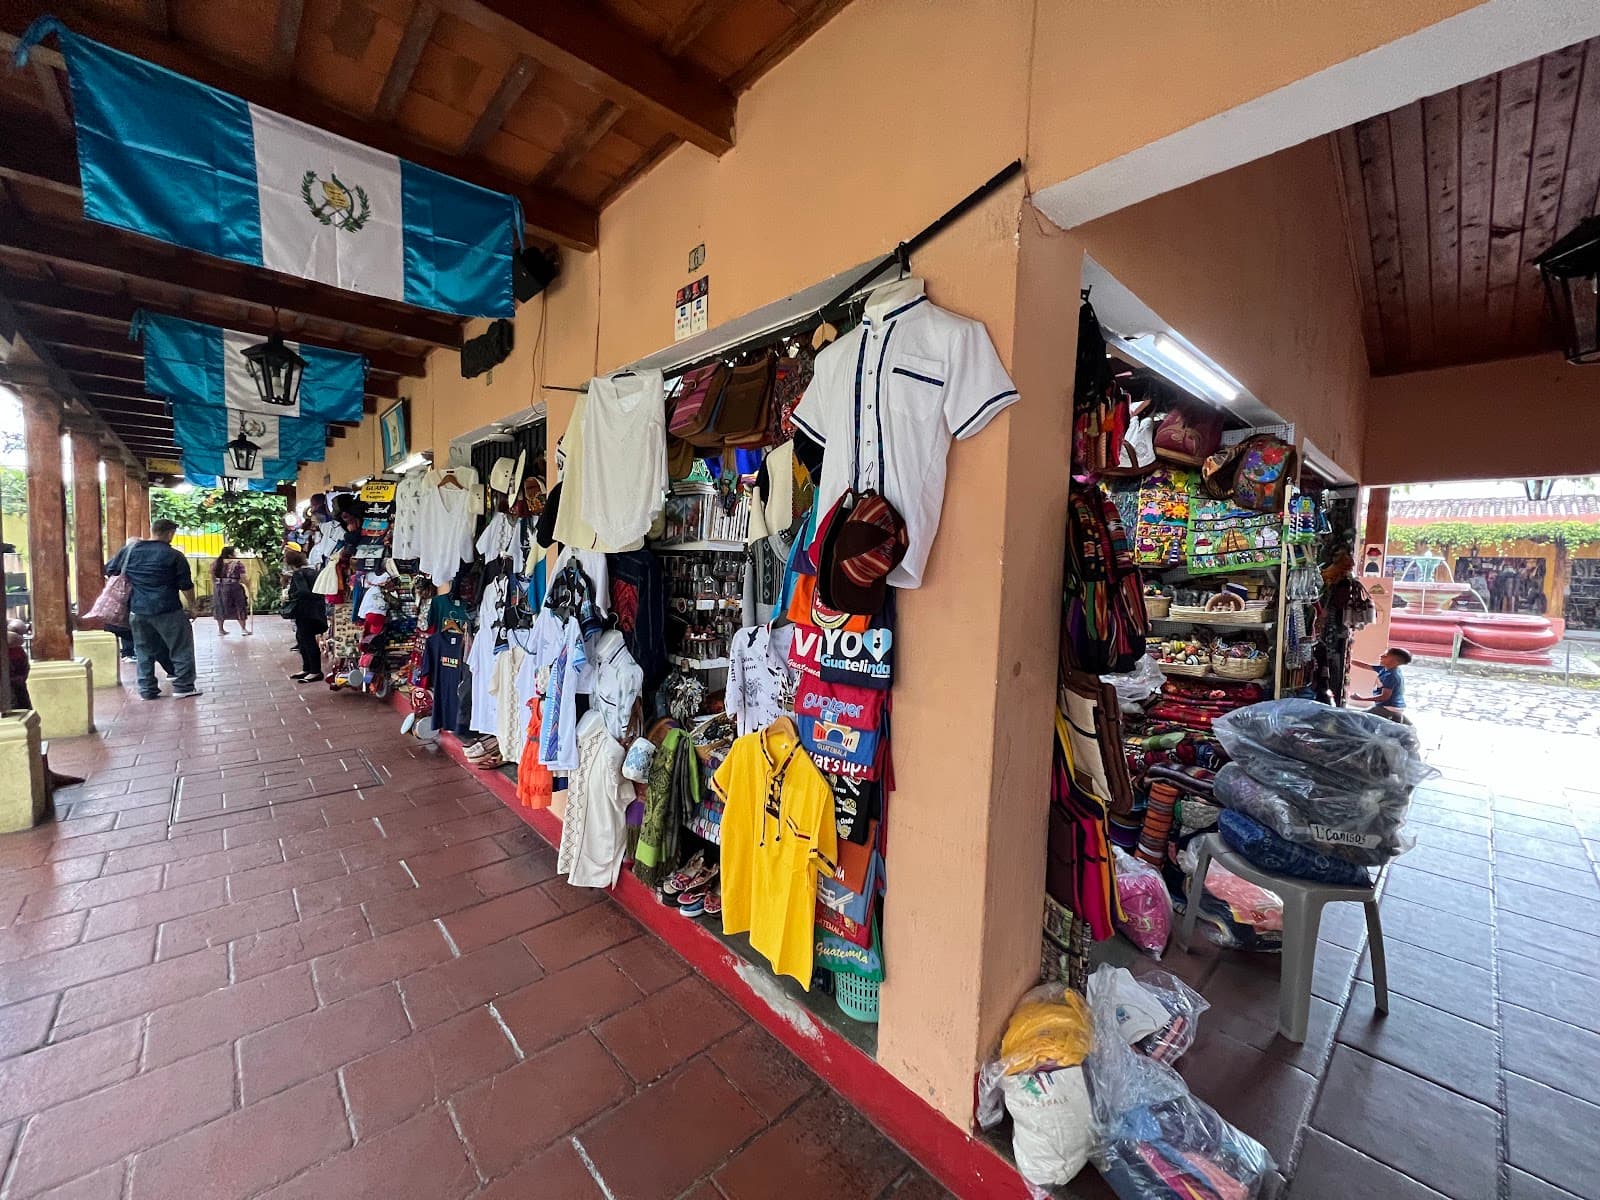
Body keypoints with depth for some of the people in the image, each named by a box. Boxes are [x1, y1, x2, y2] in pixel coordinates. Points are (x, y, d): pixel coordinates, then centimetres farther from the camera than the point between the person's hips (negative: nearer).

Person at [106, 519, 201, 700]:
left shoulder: (129, 550, 7)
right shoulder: (174, 555, -7)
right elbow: (186, 586, -5)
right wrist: (191, 607, 6)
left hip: (137, 609, 5)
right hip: (167, 610, -5)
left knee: (144, 650, 14)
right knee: (181, 648, 3)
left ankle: (147, 690, 16)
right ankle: (183, 687, 2)